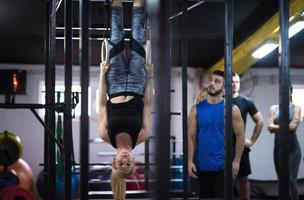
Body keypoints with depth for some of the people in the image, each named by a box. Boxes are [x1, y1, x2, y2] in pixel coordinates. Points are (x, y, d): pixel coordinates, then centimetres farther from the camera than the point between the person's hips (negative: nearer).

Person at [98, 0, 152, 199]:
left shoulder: (108, 136, -20)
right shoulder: (140, 136, -19)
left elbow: (102, 105, -13)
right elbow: (148, 105, -13)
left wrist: (102, 74, -9)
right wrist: (150, 77, -11)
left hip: (117, 89, 0)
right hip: (136, 89, 0)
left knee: (118, 39, 5)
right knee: (137, 40, 2)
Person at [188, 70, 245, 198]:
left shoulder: (231, 109, -4)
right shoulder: (197, 109, 2)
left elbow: (240, 136, 0)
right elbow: (191, 137, 2)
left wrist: (236, 161, -4)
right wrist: (190, 161, -4)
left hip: (223, 165, -2)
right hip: (202, 165, 2)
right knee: (204, 196, 13)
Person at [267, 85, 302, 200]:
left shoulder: (296, 108, -1)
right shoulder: (274, 108, 6)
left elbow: (293, 126, -15)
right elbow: (270, 127, -6)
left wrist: (277, 127, -7)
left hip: (293, 148, -3)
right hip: (278, 148, 3)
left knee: (291, 179, -11)